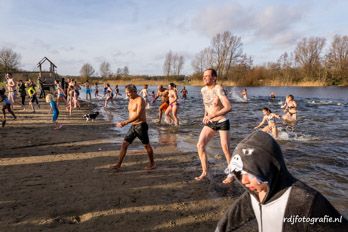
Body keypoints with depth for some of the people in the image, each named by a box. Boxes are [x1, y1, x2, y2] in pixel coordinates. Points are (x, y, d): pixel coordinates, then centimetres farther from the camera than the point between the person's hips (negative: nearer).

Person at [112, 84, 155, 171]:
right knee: (124, 144, 3)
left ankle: (152, 164, 24)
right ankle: (118, 165, 8)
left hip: (141, 126, -8)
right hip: (133, 126, 8)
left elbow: (138, 115, -24)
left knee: (147, 145, 7)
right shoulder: (130, 100, 11)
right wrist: (125, 122, 10)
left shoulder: (140, 100, -16)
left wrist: (125, 122, -27)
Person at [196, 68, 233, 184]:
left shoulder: (218, 89, -21)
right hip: (210, 123, 7)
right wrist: (205, 115, 6)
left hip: (222, 122, -6)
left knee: (226, 149, 0)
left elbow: (229, 107, -32)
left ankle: (231, 174, 19)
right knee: (200, 145, -3)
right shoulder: (203, 90, 2)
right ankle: (205, 172, 10)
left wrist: (212, 115, -35)